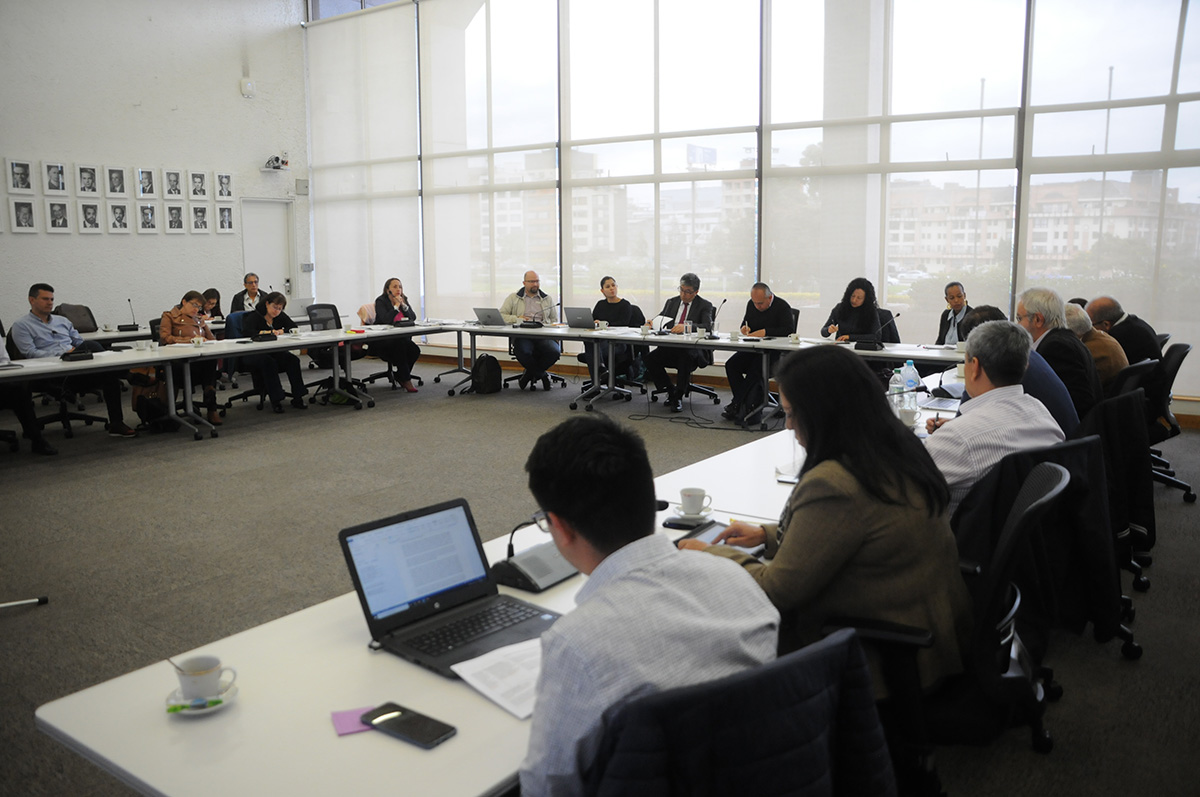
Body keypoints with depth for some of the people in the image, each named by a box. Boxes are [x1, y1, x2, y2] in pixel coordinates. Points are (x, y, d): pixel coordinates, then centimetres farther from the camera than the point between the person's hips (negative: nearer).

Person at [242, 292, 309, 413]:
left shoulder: (280, 316, 11)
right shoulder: (254, 316, -6)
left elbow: (294, 328, 3)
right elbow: (246, 332, -23)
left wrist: (281, 331, -14)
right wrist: (265, 333, -33)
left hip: (274, 352, 5)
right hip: (254, 354, -5)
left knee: (293, 359, -22)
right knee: (268, 362, -36)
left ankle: (297, 398, -22)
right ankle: (275, 400, -33)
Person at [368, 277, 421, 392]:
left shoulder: (404, 299, 12)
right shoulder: (380, 301, -5)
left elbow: (413, 317, 0)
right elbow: (386, 319, -22)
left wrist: (403, 305, -11)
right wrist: (396, 305, -16)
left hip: (400, 338, 5)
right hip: (382, 340, -5)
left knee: (415, 350, -23)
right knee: (399, 344, -35)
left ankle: (398, 375, 0)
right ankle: (406, 380, -26)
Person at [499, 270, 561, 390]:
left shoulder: (547, 299, 22)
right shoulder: (513, 298, 15)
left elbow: (554, 320, 18)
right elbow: (500, 316, 7)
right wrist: (517, 319, -9)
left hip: (543, 335, 2)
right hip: (522, 335, -2)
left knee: (554, 352, -31)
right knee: (523, 353, -37)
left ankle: (530, 374, -5)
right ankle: (543, 375, -8)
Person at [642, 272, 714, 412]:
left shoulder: (705, 305, 4)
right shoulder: (671, 302, 19)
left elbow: (707, 326, -13)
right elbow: (660, 320, 16)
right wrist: (652, 323, -9)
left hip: (693, 349, -5)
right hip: (670, 347, 5)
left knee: (685, 357, -39)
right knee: (649, 358, -22)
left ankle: (678, 396, -22)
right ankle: (669, 390, 0)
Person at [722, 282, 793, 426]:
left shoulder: (782, 307, -9)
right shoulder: (751, 304, 11)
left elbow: (790, 330, -20)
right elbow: (745, 323, 24)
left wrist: (765, 332, -26)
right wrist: (745, 328, -2)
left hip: (775, 351, -6)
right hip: (753, 349, 6)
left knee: (755, 368, -34)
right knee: (731, 365, -19)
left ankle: (736, 405, -24)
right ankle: (750, 408, -20)